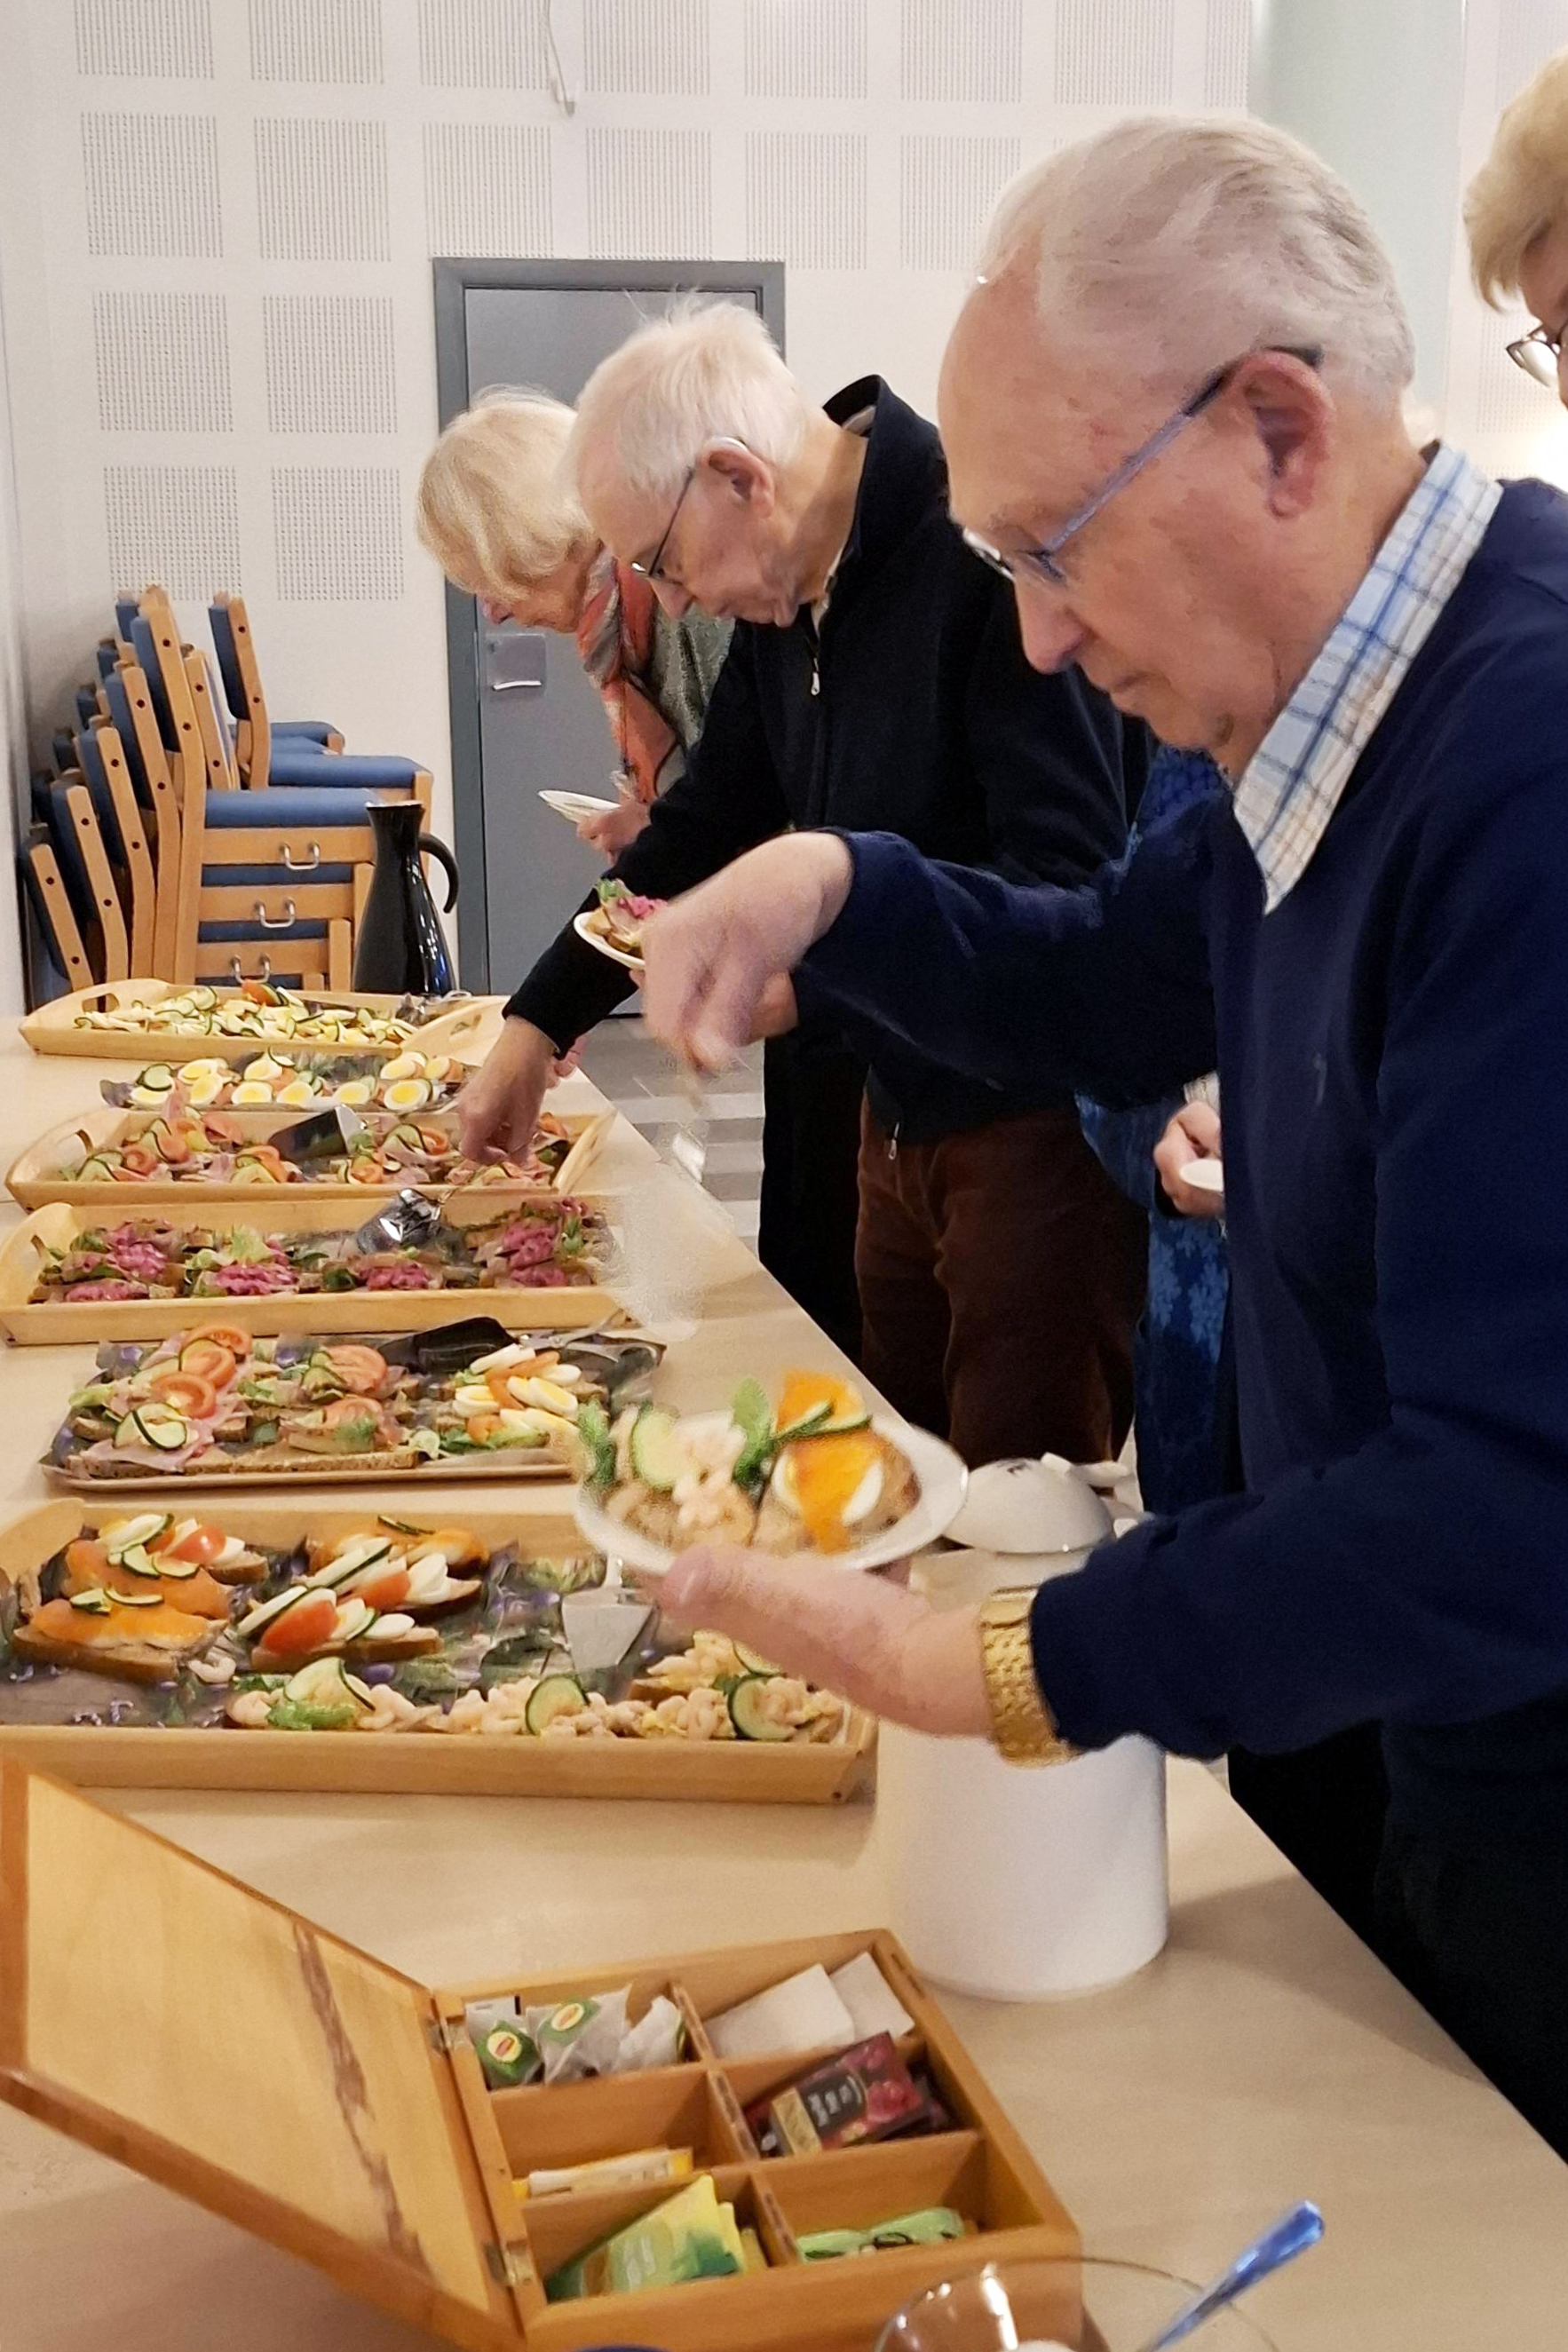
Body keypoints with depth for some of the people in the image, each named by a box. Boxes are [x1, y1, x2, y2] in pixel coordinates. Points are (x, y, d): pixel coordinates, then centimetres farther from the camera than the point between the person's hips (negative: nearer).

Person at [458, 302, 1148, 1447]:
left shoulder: (995, 555, -20)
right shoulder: (789, 594, 7)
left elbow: (1066, 881, -26)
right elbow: (708, 827, 18)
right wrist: (540, 1022, 17)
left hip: (1040, 1115, -8)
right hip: (898, 1104, 9)